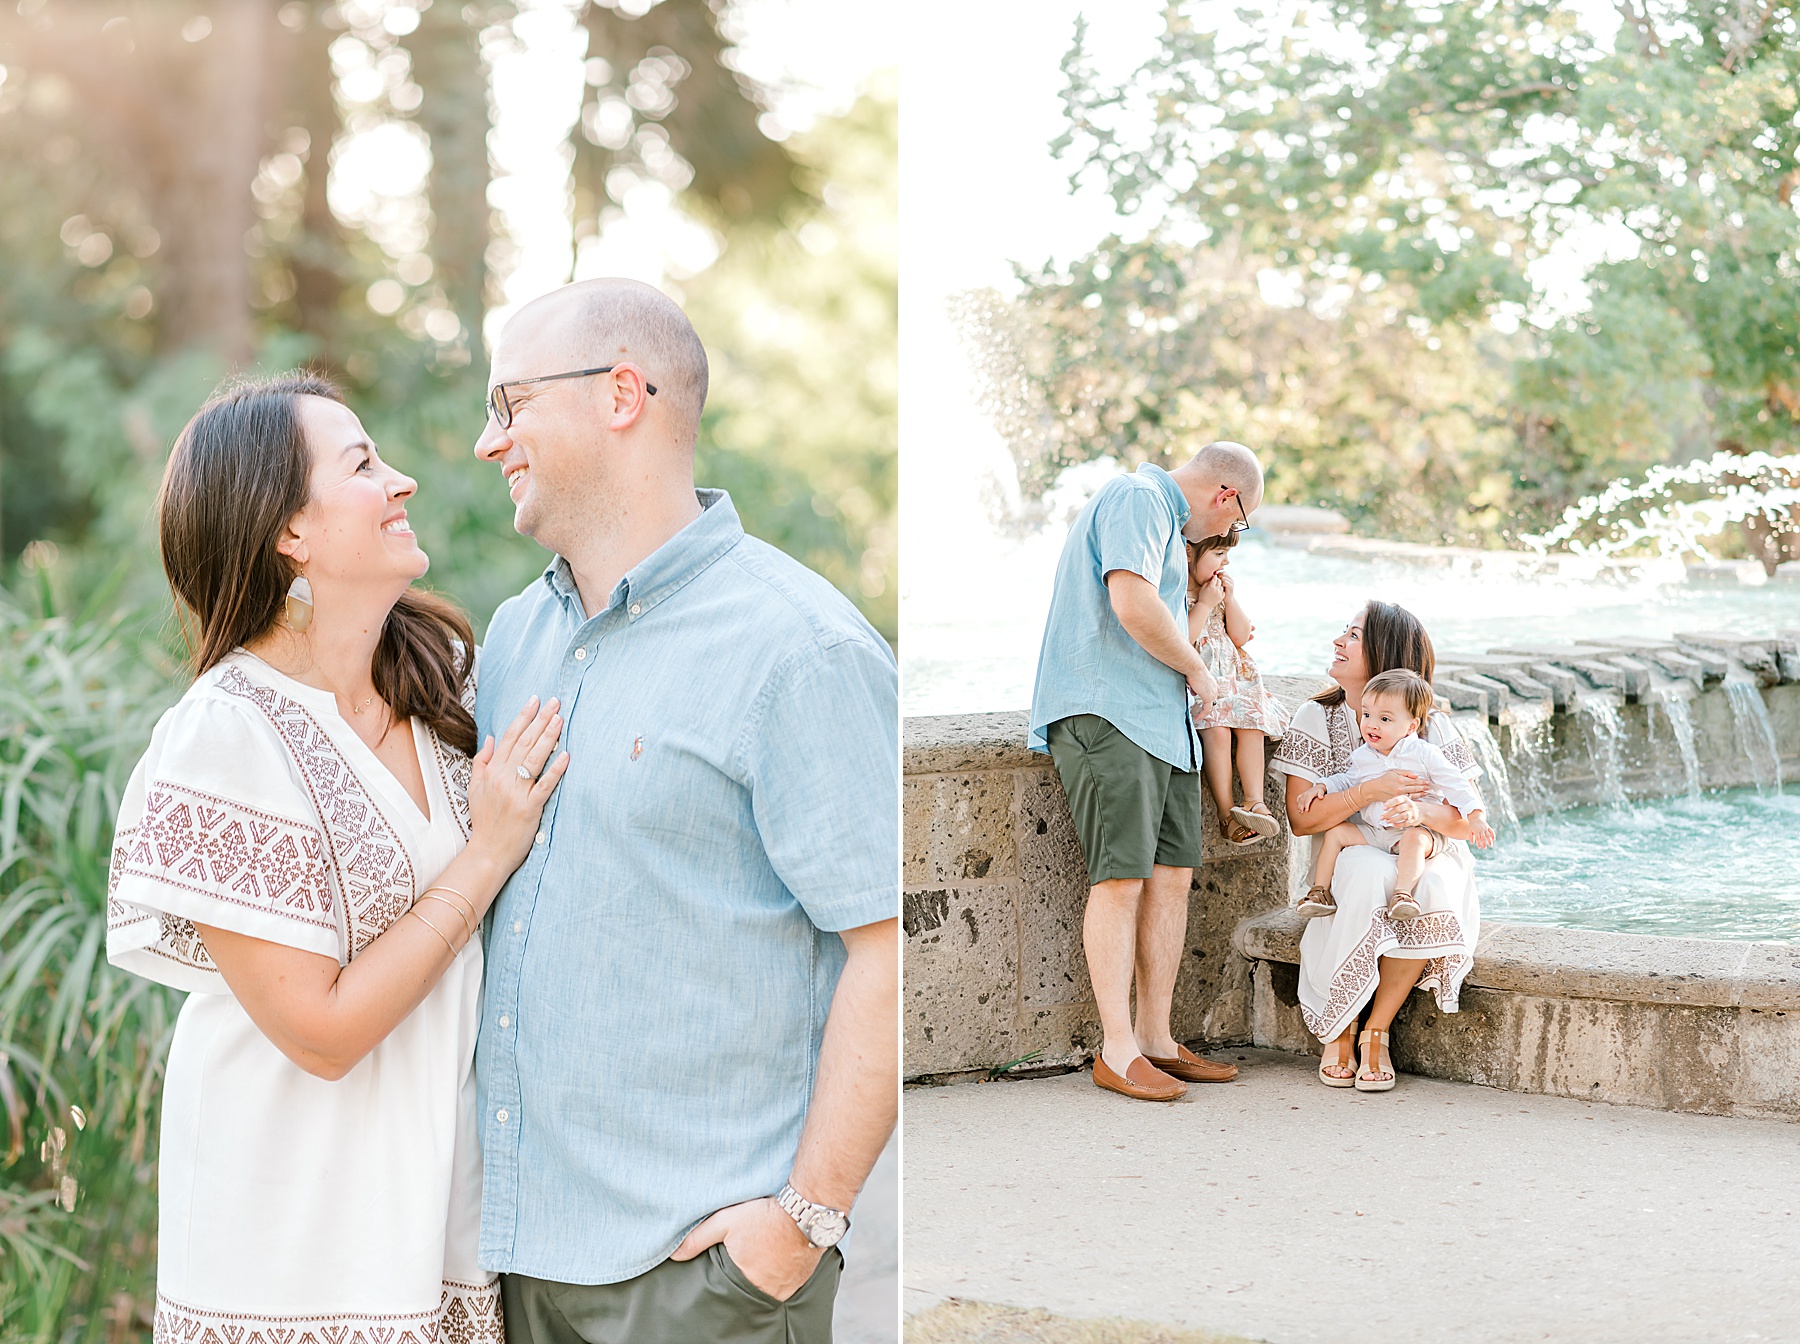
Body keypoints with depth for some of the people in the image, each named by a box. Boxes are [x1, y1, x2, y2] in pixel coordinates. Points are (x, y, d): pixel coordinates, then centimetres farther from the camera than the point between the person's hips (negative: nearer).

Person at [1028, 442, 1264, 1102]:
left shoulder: (1165, 517, 27)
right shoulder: (1136, 498, -7)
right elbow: (1134, 607, -20)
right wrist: (1198, 671, -8)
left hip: (1162, 721, 10)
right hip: (1107, 716, -10)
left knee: (1173, 873, 5)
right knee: (1122, 876, -11)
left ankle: (1155, 1037, 11)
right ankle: (1117, 1050, -9)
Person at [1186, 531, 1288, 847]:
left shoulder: (1219, 588, 13)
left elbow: (1241, 637, 12)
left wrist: (1231, 599, 0)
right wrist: (1205, 604, -17)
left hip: (1232, 678, 7)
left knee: (1252, 725, -17)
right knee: (1217, 730, -29)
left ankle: (1254, 801, -18)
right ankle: (1226, 811, -24)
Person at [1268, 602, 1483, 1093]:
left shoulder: (1432, 727, 1)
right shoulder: (1316, 719, 1)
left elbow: (1465, 822, -3)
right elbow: (1301, 818, -7)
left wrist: (1420, 811, -26)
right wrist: (1370, 791, -21)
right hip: (1347, 856, -1)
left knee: (1436, 886, -36)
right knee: (1371, 873, -38)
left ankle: (1376, 1032, -21)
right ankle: (1338, 1033, -22)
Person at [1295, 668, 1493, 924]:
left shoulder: (1424, 754, -8)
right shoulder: (1362, 756, 7)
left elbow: (1455, 785, -8)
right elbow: (1347, 782, 26)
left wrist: (1476, 817, -18)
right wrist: (1322, 786, 9)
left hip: (1418, 828, -5)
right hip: (1372, 832, 5)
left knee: (1415, 839, -36)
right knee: (1336, 831, -6)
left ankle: (1403, 893, -46)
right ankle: (1320, 891, -4)